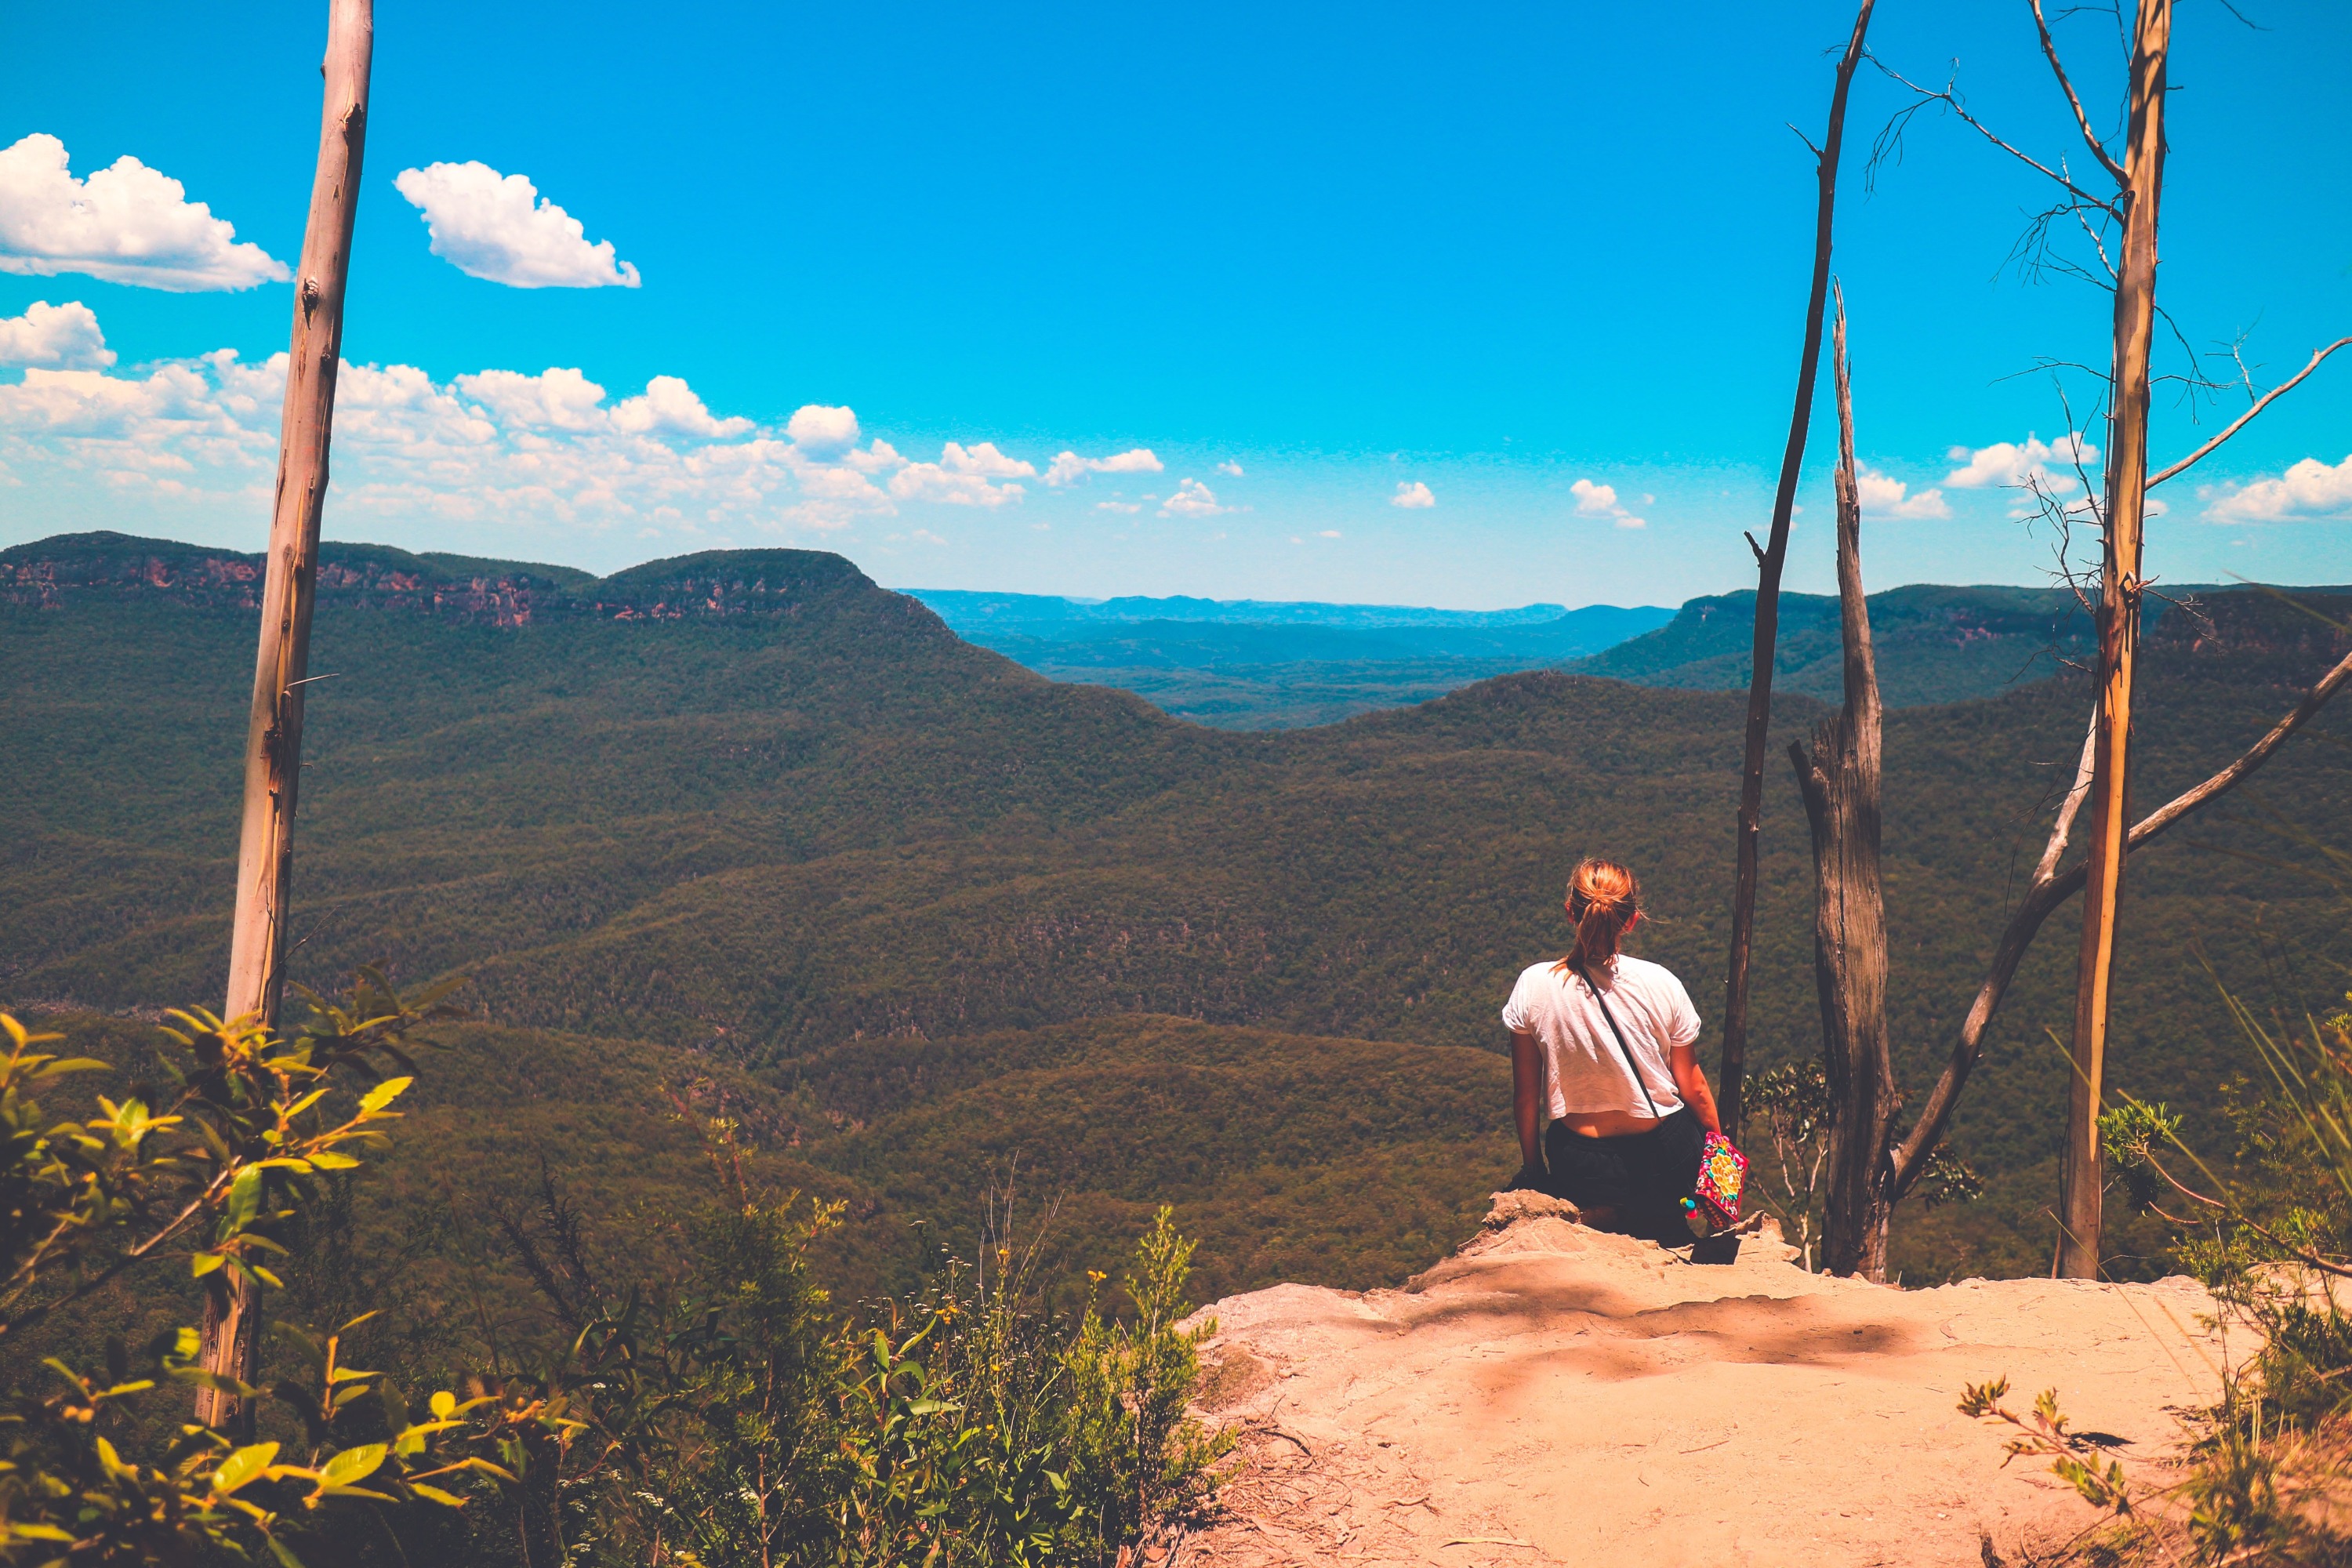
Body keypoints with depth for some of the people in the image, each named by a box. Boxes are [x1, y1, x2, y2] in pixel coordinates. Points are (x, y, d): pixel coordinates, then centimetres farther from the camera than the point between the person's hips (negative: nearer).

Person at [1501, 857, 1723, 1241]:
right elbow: (1693, 1087, -1)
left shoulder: (1534, 986, -13)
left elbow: (1525, 1097, -4)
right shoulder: (1661, 983, -13)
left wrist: (1533, 1171, 12)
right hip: (1668, 1161, 3)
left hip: (1582, 1170, -3)